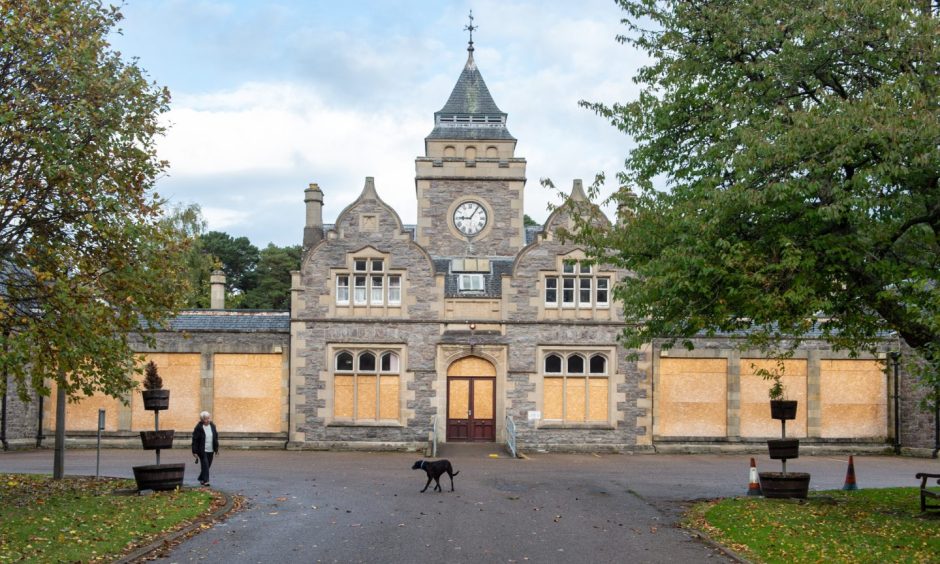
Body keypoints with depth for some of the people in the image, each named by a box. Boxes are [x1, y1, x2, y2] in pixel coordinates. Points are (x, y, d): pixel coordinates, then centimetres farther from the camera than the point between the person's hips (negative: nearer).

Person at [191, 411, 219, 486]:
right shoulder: (199, 427, -9)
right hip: (202, 451, -6)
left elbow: (216, 438, 15)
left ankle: (201, 478, 29)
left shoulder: (212, 426, 7)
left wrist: (216, 449, 13)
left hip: (210, 451, 6)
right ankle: (205, 480, -9)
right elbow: (195, 440, -9)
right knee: (205, 465, -12)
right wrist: (195, 451, -12)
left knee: (208, 465, 11)